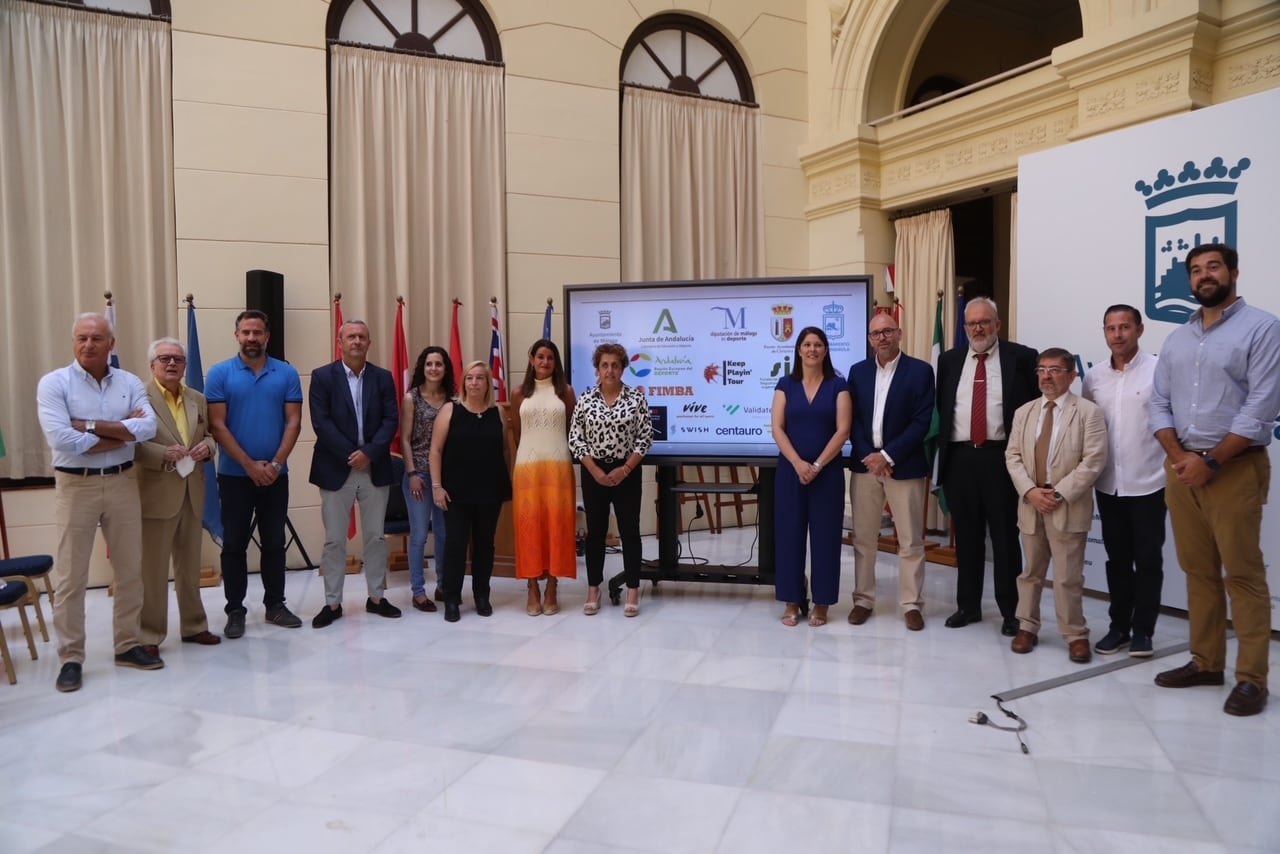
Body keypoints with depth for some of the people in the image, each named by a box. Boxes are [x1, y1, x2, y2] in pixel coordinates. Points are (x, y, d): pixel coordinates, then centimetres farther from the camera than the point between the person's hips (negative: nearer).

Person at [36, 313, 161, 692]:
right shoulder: (54, 383, -6)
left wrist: (90, 425, -18)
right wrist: (122, 434, -13)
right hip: (76, 485, -3)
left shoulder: (130, 383, 3)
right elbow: (61, 439, -19)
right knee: (71, 576, 3)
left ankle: (128, 645, 24)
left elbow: (148, 427, -12)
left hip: (123, 482, 3)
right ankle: (71, 658, 13)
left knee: (130, 570, 10)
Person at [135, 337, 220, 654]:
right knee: (152, 570, 3)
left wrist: (207, 446, -5)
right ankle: (149, 635, 14)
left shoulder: (198, 399, 12)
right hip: (156, 495, -6)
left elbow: (209, 435, 17)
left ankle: (193, 626, 27)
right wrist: (164, 454, -25)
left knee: (190, 566, 16)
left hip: (192, 494, 6)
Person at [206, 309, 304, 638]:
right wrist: (250, 465, -13)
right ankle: (235, 610, 16)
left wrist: (275, 464, -11)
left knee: (274, 543, 10)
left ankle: (275, 604, 22)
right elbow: (217, 426, -8)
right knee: (234, 545, 6)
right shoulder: (220, 373, -3)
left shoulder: (287, 373, 2)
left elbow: (294, 422, -1)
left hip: (276, 474, 2)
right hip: (234, 475, -1)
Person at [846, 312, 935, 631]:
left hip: (904, 466, -3)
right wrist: (868, 456, -9)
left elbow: (922, 422, -9)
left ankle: (912, 604, 15)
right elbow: (853, 420, 5)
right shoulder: (858, 371, 9)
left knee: (911, 541, 3)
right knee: (864, 538, 8)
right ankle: (863, 599, 19)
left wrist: (887, 456, -15)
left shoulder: (920, 370, -3)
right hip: (865, 464, 3)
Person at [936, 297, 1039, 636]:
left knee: (1005, 537, 4)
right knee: (966, 536, 12)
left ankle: (1010, 611, 15)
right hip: (960, 458, 3)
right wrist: (946, 445, 5)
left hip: (1002, 457, -3)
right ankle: (968, 605, 23)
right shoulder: (949, 359, 10)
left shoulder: (1021, 357, 0)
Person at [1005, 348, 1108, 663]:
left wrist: (1060, 493, -16)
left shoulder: (1088, 412, -3)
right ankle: (1027, 627, 25)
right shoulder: (1024, 412, 12)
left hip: (1068, 507, -4)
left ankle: (1076, 635, 14)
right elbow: (1013, 456, 6)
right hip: (1031, 503, 4)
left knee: (1068, 577, 1)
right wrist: (1030, 490, -10)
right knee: (1031, 572, 14)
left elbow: (1093, 461, -11)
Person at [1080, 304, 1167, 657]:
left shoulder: (1159, 370, -9)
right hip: (1107, 484, 4)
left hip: (1148, 483, -4)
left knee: (1148, 560, 5)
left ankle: (1143, 630, 17)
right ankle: (1119, 626, 24)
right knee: (1117, 558, 13)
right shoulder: (1093, 376, 5)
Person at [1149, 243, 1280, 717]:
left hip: (1235, 467, -5)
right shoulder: (1176, 340, 14)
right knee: (1198, 571, 10)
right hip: (1181, 467, 6)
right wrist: (1178, 456, -6)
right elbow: (1159, 404, 10)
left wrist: (1211, 461, -14)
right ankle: (1206, 662, 19)